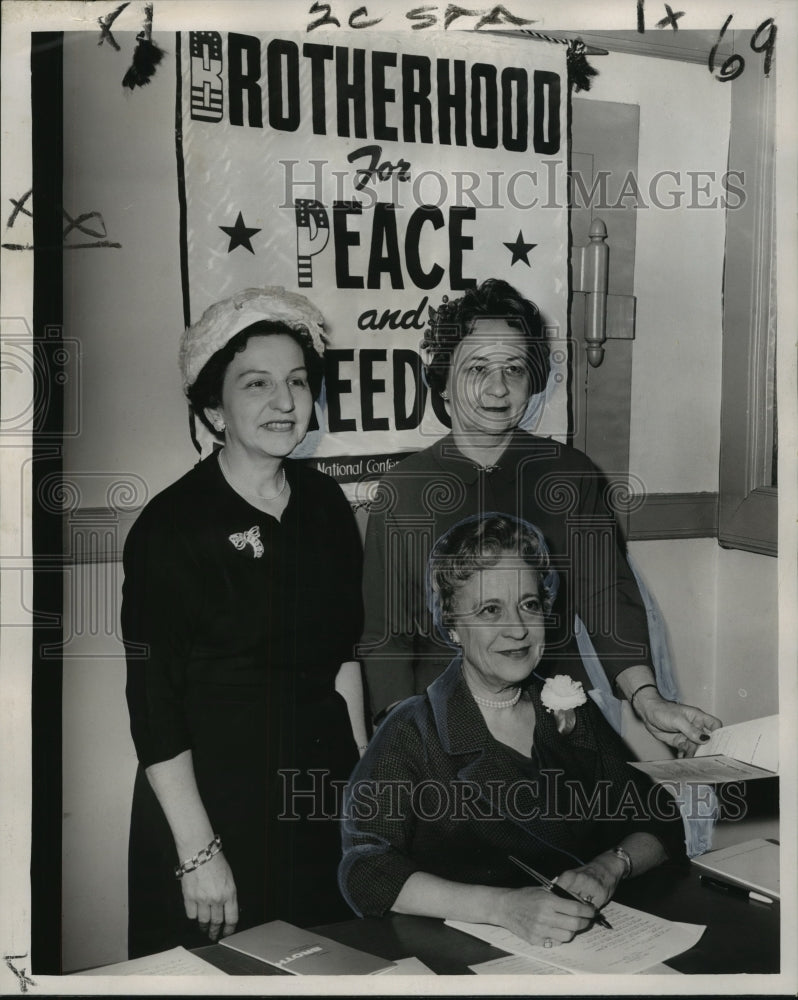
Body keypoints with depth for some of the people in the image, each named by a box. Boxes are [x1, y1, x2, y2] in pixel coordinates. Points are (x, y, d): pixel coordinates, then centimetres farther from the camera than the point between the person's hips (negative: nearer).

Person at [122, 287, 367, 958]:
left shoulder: (325, 503, 3)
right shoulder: (170, 525, -15)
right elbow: (153, 706, -14)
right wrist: (198, 852, -15)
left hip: (325, 787, 5)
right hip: (215, 795, -5)